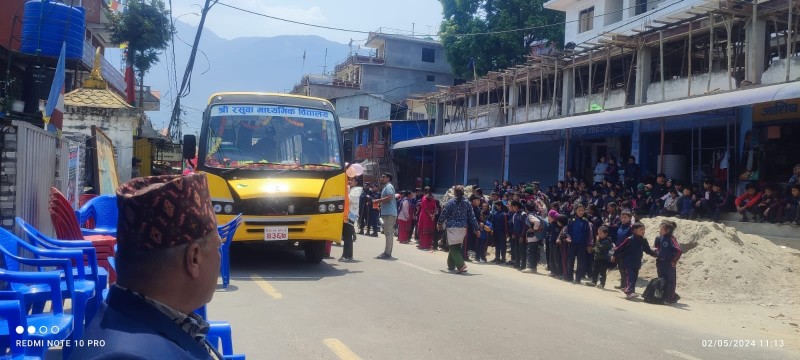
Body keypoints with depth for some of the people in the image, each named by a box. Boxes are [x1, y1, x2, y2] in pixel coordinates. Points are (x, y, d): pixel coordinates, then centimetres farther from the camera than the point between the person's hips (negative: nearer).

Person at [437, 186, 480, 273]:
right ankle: (451, 265, 25)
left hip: (452, 228, -5)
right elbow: (472, 217, 3)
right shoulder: (467, 203, 2)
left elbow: (444, 214, -4)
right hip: (463, 227, 5)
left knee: (453, 247, -2)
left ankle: (461, 265, -19)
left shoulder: (451, 202, -9)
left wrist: (439, 223, 12)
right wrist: (476, 229, 8)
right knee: (457, 247, 17)